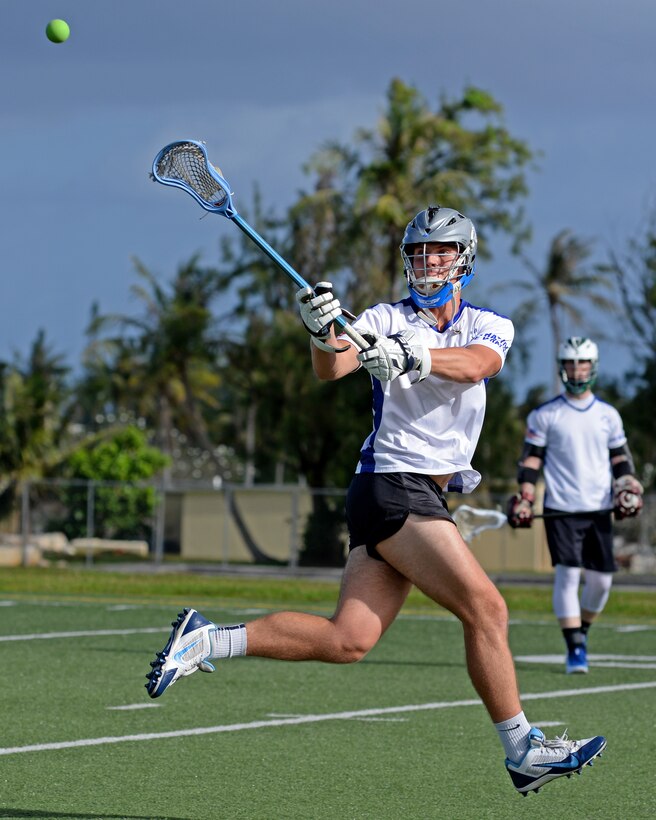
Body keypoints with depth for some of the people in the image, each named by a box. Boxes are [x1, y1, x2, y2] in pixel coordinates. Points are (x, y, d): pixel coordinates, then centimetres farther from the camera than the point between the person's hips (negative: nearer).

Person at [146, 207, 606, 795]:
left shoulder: (491, 327, 9)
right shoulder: (386, 321, 1)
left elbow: (474, 365, -14)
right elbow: (330, 368, -15)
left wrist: (415, 357, -33)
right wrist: (324, 333, -37)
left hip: (426, 496, 5)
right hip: (393, 487, -5)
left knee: (346, 640, 0)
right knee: (486, 609, -12)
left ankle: (205, 640, 7)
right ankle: (522, 750, -6)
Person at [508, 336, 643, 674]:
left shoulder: (608, 415, 11)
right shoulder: (543, 416, 3)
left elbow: (620, 456, 18)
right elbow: (531, 458, 4)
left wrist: (628, 486, 1)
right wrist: (524, 498, -6)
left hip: (599, 508, 3)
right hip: (561, 509, -3)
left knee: (601, 579, 2)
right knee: (567, 573, -13)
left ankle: (581, 630, 26)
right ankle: (574, 647, -10)